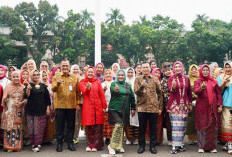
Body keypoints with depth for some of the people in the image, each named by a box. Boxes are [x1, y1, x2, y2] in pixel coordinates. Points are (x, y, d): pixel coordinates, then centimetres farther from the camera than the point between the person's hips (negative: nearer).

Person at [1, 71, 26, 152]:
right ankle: (9, 146, 2)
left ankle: (17, 145, 10)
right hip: (9, 110, -2)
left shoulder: (22, 87, 7)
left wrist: (21, 103, -11)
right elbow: (4, 98, -3)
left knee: (18, 126, 2)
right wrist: (5, 100, -20)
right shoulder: (8, 86, 2)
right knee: (9, 126, -5)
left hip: (19, 110, 2)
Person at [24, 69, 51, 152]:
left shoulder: (43, 86, 8)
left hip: (41, 110, 2)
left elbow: (47, 98, 11)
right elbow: (26, 96, -9)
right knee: (32, 128, 0)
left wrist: (48, 108, 5)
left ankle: (37, 144, 8)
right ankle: (34, 144, 7)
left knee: (40, 128, 0)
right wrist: (28, 90, -28)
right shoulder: (28, 86, 3)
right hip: (31, 110, -1)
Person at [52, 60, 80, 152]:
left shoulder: (74, 78, 9)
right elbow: (53, 89, -8)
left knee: (71, 125, 8)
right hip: (60, 105, -1)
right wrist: (57, 83, -27)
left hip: (72, 105, 1)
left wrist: (78, 103, 2)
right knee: (60, 126, 4)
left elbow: (77, 92, 9)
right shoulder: (56, 77, 5)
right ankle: (59, 143, 14)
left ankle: (70, 143, 19)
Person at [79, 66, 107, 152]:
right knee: (88, 126, -2)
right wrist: (87, 88, -32)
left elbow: (102, 94, 9)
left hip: (97, 106, 2)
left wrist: (104, 106, 3)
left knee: (98, 126, -1)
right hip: (87, 107, -1)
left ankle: (96, 145, 6)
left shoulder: (97, 82, 14)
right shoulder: (82, 82, 9)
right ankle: (89, 145, 8)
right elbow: (84, 92, -10)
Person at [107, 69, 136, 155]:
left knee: (121, 126, 8)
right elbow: (112, 89, -24)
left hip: (125, 110, 4)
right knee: (118, 125, -16)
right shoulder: (113, 84, -1)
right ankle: (112, 146, -5)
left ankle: (119, 146, 22)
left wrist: (133, 108, 12)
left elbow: (132, 97, 15)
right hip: (115, 108, -4)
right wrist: (115, 90, -48)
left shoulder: (128, 85, 11)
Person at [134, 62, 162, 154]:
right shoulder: (138, 79, 6)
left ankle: (152, 146, 18)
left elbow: (159, 94, 9)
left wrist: (160, 107, 6)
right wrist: (142, 86, -26)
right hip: (142, 107, 0)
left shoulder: (155, 79, 8)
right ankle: (141, 146, 19)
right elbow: (136, 92, -6)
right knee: (142, 127, 7)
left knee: (153, 128, 6)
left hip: (153, 107, 1)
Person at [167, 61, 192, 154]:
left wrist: (190, 103, 13)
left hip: (184, 104, 4)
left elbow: (189, 92, 15)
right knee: (175, 125, -8)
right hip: (174, 104, -3)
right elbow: (170, 89, -16)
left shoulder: (186, 79, 10)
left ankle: (180, 144, 16)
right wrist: (173, 86, -37)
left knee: (182, 125, 7)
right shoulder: (171, 78, 0)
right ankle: (174, 146, -5)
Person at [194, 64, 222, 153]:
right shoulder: (198, 82, 5)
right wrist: (201, 88, -33)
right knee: (202, 125, -2)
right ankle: (201, 146, 4)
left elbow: (218, 93, 10)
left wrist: (220, 105, 1)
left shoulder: (213, 82, 12)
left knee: (213, 126, 1)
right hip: (201, 107, -2)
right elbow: (196, 91, -12)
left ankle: (212, 146, 9)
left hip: (212, 107, 2)